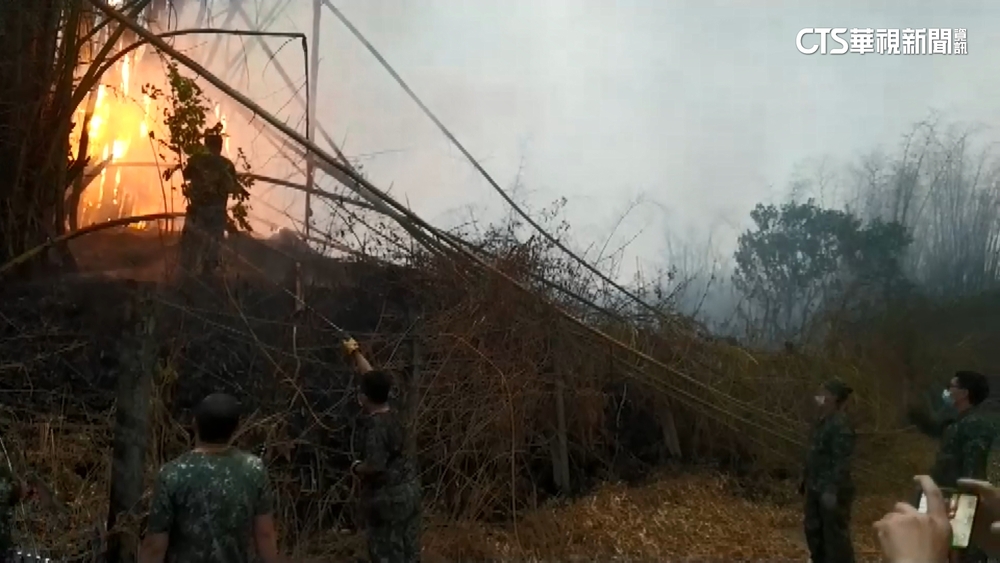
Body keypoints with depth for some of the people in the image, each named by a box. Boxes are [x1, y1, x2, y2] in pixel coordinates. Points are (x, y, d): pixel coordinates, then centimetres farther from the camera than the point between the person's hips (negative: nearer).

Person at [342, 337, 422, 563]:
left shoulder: (376, 426, -20)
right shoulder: (391, 415, 6)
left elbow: (375, 466, -27)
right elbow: (372, 379, 19)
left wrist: (356, 467, -7)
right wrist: (355, 353, 26)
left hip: (388, 499, -9)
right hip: (409, 492, 9)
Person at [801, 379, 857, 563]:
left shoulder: (840, 426, -19)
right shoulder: (823, 422, 11)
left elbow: (841, 462, -24)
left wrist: (832, 490, -28)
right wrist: (807, 482, 19)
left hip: (832, 490, -10)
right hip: (816, 488, 10)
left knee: (835, 534, -3)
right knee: (813, 529, 18)